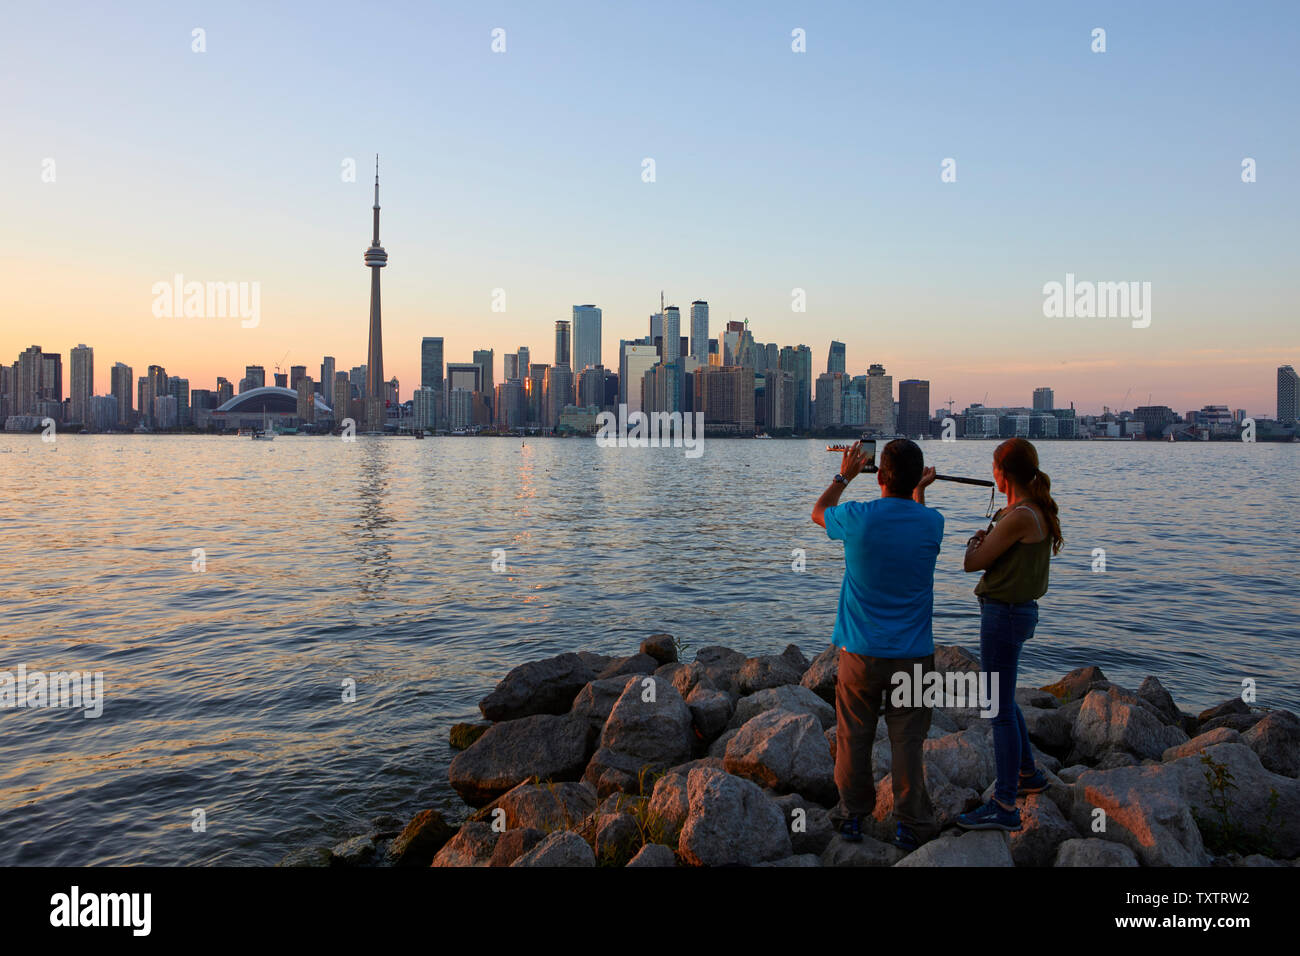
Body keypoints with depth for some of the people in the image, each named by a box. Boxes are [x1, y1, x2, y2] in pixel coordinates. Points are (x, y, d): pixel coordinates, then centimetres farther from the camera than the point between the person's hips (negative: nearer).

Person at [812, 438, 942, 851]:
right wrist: (919, 491, 30)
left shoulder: (857, 519, -13)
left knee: (854, 737, 13)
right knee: (907, 740, 9)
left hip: (860, 652, 0)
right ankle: (909, 825, 18)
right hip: (913, 654, 1)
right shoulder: (931, 523, -8)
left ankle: (852, 816, 26)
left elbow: (818, 512, 11)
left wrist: (844, 476, 24)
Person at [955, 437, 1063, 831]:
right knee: (1002, 698, 25)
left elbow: (973, 562, -17)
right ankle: (1028, 774, 40)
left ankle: (1004, 807, 6)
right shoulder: (1038, 511, 7)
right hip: (1018, 610, 10)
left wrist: (974, 542, 1)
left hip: (1004, 614, -10)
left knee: (1000, 709, -2)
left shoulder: (1019, 517, -23)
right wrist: (995, 532, 25)